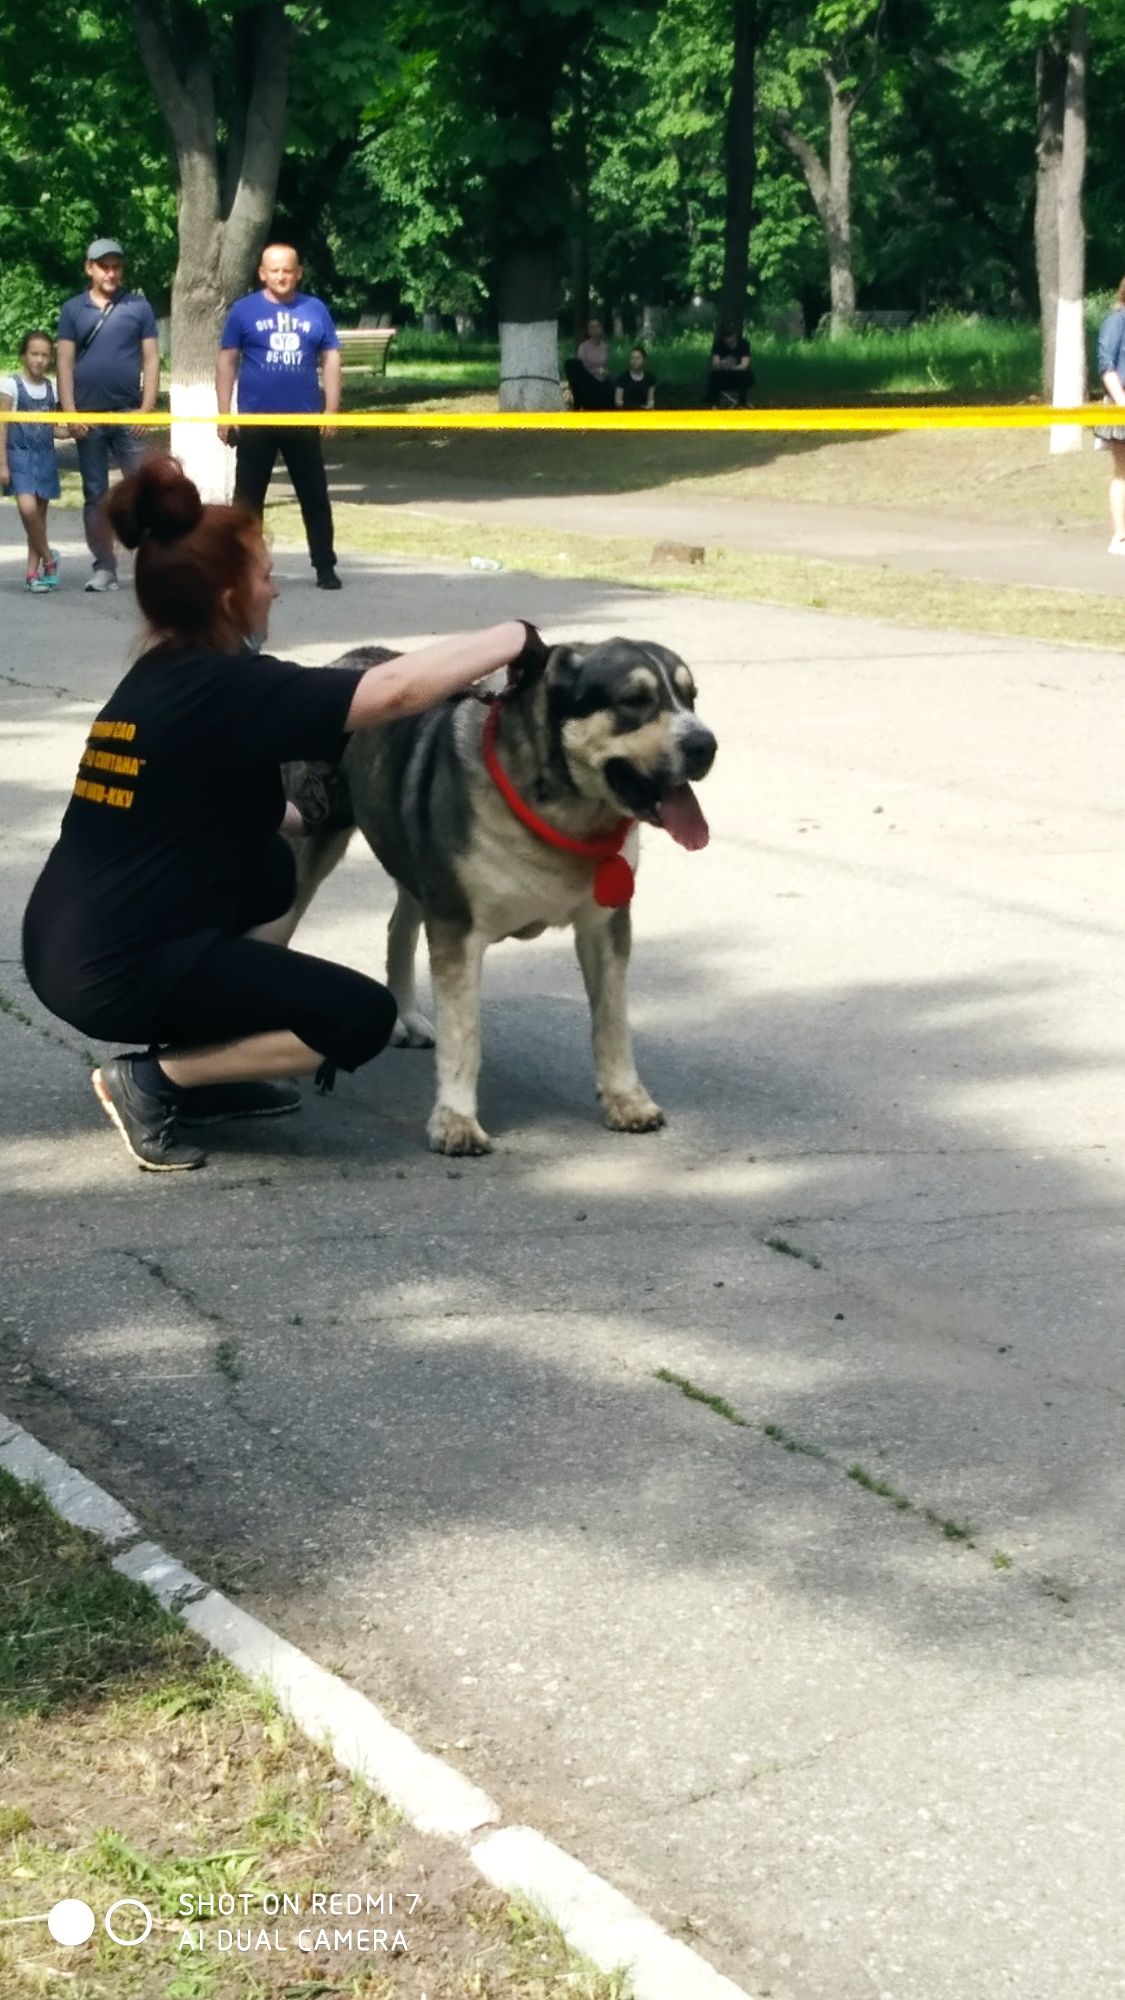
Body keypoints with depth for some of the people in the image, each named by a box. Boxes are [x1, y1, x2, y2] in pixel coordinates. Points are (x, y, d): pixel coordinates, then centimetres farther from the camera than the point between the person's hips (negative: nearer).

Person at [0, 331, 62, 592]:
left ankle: (33, 572, 10)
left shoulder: (52, 388, 7)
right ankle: (48, 558, 0)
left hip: (46, 456, 4)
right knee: (28, 509, -20)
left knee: (40, 513, 4)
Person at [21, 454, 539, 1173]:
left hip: (71, 946, 9)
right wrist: (519, 639, -11)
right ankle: (155, 1079, -1)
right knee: (364, 1016, -2)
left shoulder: (162, 677, 11)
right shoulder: (227, 687, -16)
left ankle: (200, 1069, 21)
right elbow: (401, 687, -22)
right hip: (119, 971, -9)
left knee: (273, 868, 28)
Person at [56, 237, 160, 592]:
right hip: (89, 416, 1)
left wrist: (147, 408, -6)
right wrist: (70, 412, -5)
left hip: (129, 414, -1)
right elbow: (65, 363, 3)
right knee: (95, 495, 5)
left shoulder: (139, 306, 4)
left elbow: (151, 359, 2)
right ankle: (104, 567, 11)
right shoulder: (73, 309, 5)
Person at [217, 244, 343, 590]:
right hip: (255, 420, -1)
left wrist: (331, 409, 0)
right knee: (248, 497, 5)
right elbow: (227, 362, 2)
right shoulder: (243, 310, 1)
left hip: (304, 420, 1)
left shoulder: (316, 310, 5)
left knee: (315, 496, 4)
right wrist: (224, 413, -3)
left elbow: (331, 359, 8)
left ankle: (325, 567, 11)